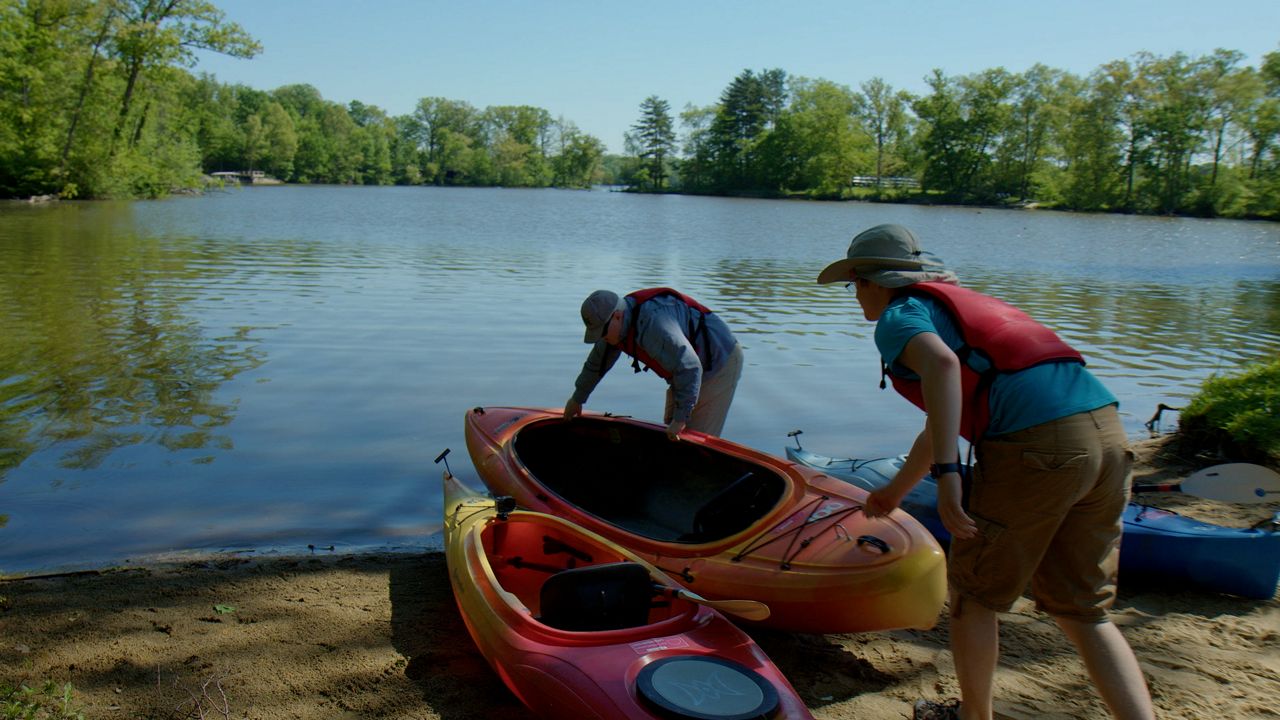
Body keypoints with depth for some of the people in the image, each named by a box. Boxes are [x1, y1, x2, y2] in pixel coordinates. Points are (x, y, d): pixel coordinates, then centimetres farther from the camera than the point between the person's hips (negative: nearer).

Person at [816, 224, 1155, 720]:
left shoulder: (900, 316, 4)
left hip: (1035, 447, -8)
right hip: (1106, 431, 8)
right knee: (1082, 611, 18)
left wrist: (947, 472, -25)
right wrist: (895, 491, 50)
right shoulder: (958, 303, 31)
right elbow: (943, 423, 40)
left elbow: (940, 364, -22)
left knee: (973, 593, 14)